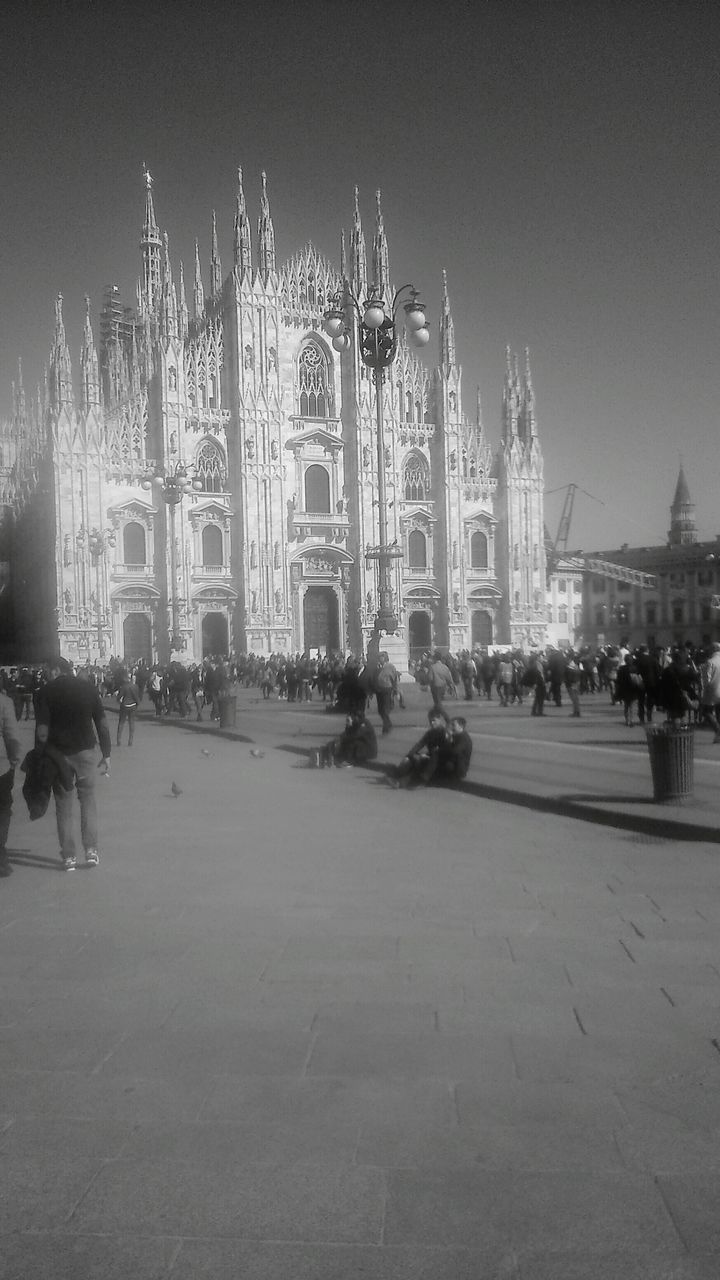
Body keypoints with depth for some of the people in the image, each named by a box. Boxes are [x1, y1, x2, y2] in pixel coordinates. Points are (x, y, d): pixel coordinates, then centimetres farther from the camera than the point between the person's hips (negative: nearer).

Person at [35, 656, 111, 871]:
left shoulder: (46, 692, -3)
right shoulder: (88, 688, 4)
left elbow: (42, 730, -11)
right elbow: (102, 725, 2)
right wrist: (106, 755, 7)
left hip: (58, 753, -2)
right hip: (85, 750, 2)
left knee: (64, 804, 7)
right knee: (88, 799, 15)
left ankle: (69, 856, 9)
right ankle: (91, 850, 9)